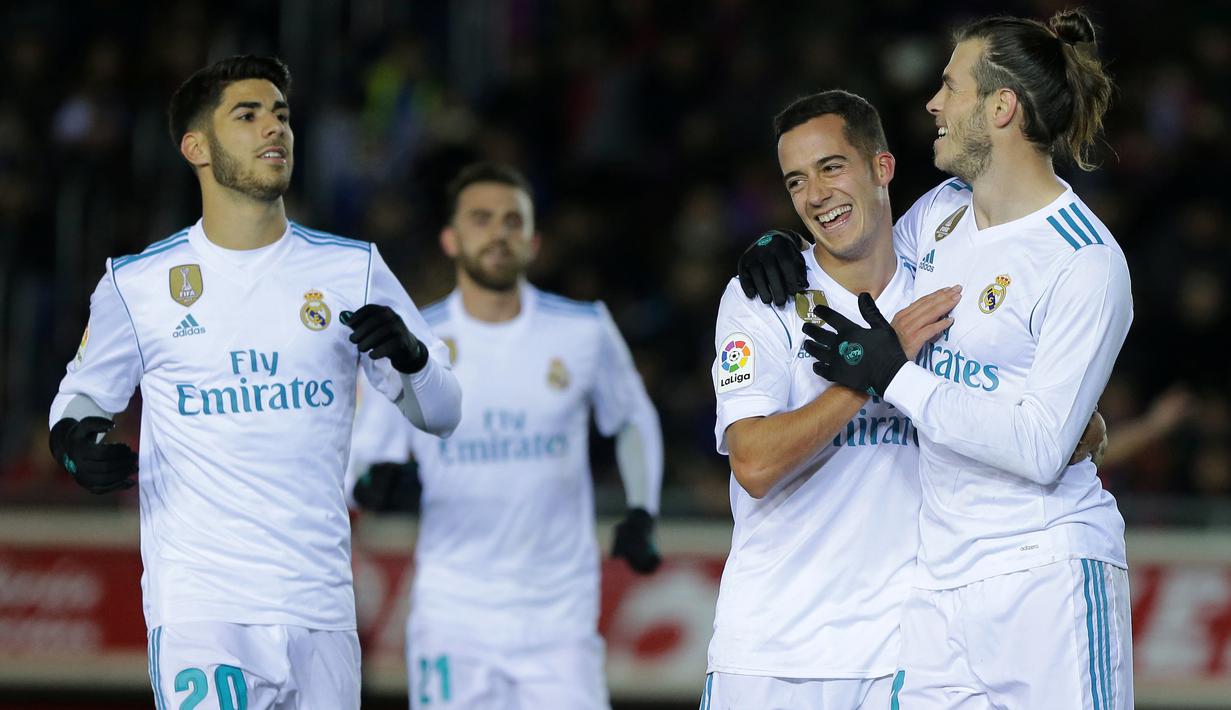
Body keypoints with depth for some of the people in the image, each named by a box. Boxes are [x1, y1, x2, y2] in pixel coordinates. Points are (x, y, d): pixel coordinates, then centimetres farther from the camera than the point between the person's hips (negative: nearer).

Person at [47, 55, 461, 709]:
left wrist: (409, 356, -11)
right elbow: (84, 392, 18)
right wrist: (76, 440, -5)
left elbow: (440, 414, 11)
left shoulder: (352, 270, 8)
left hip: (320, 610, 3)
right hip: (199, 607, -3)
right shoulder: (137, 283, 4)